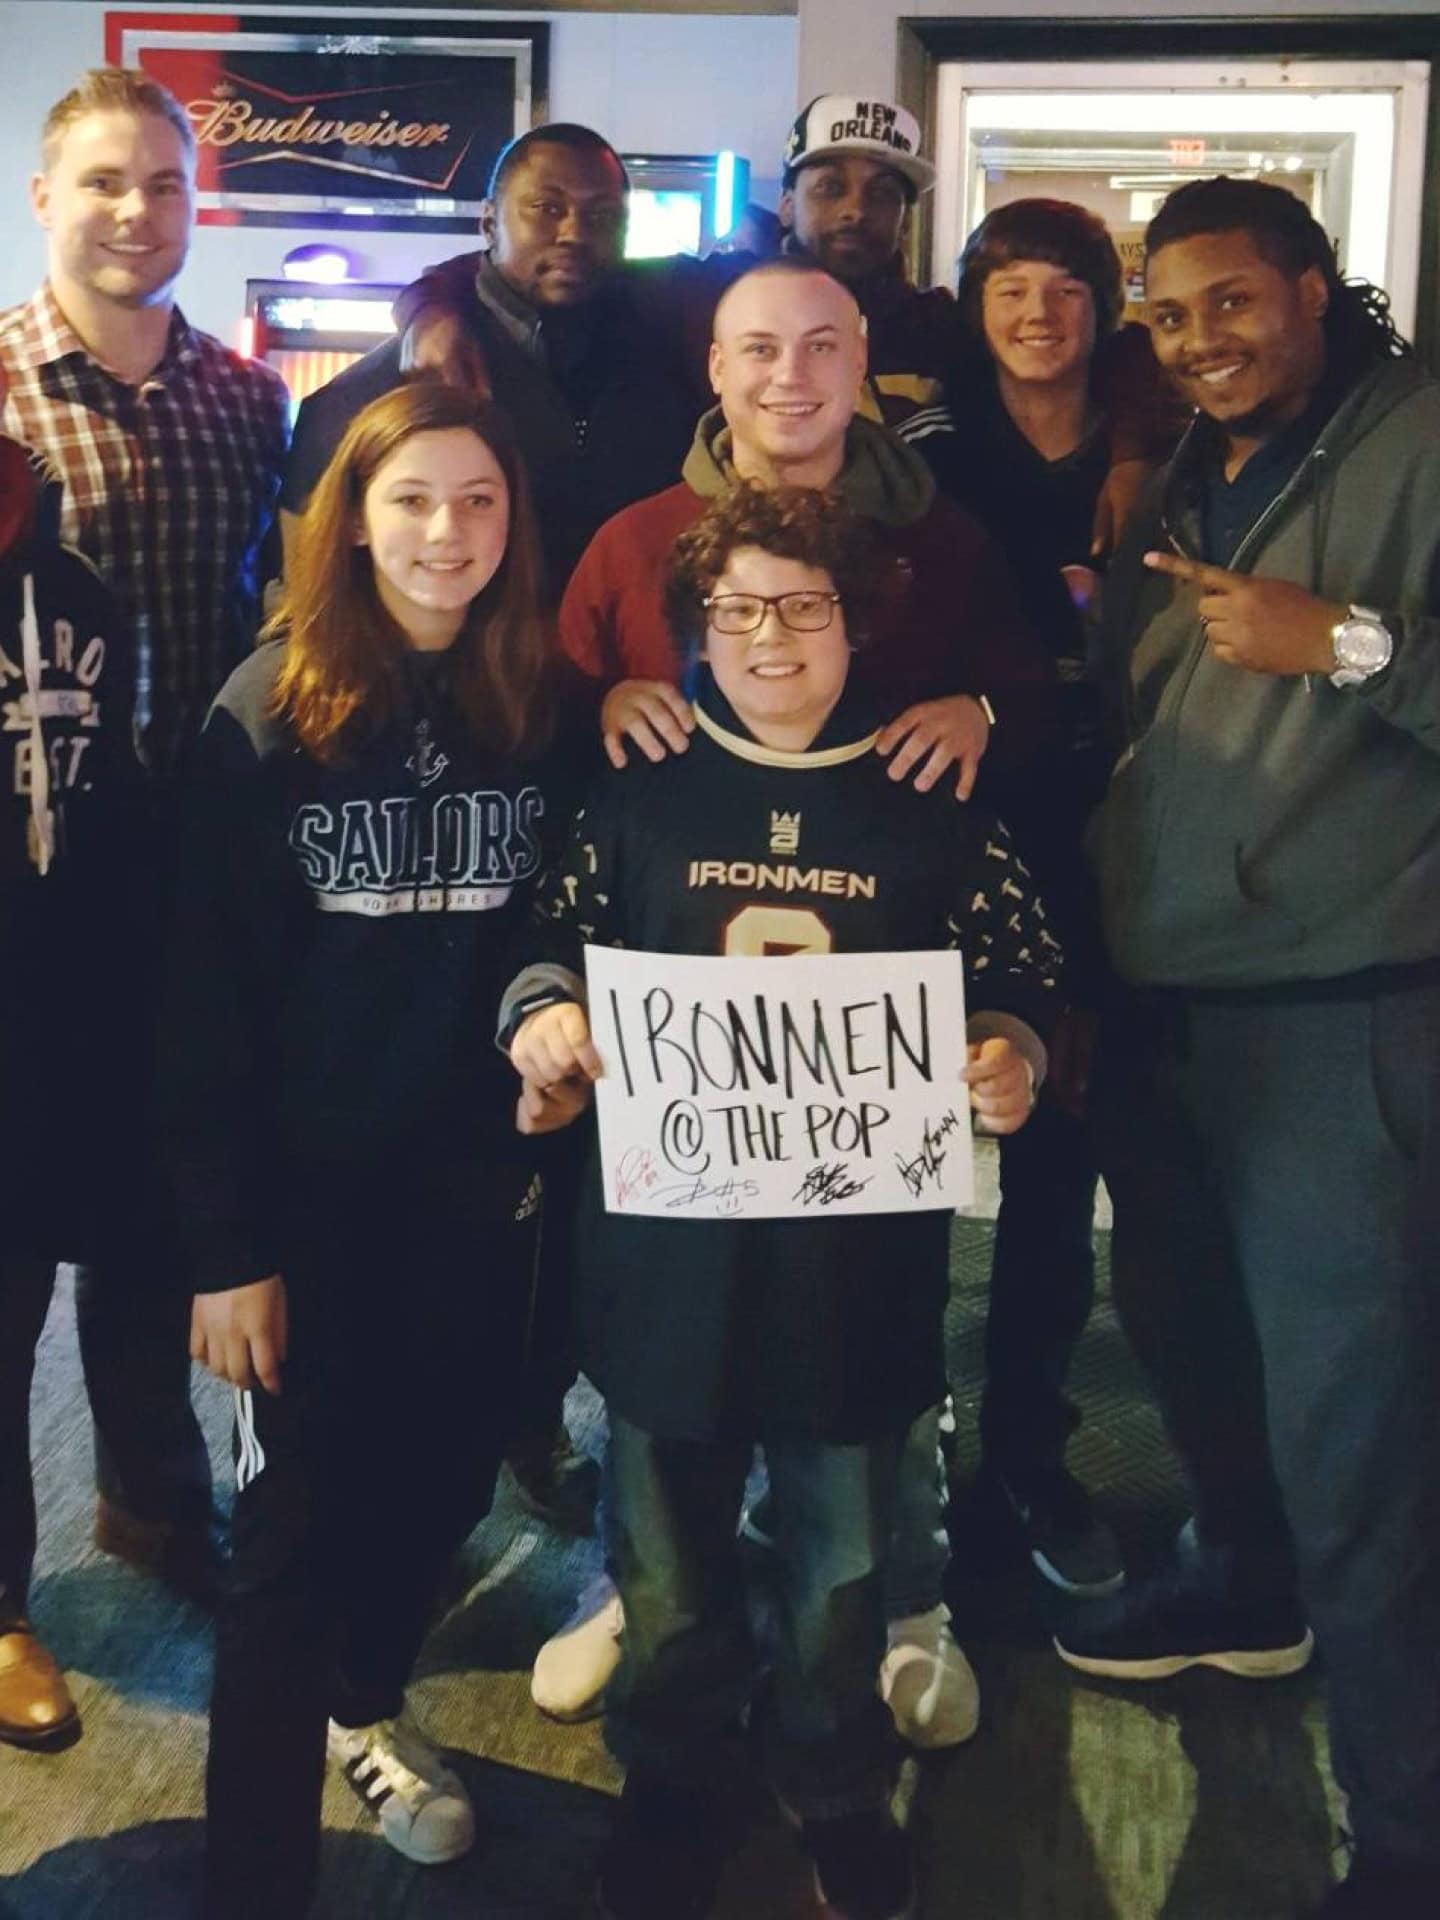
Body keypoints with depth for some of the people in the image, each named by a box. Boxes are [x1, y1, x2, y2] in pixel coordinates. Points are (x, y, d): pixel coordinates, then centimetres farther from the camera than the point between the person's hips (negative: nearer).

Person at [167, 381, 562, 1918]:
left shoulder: (538, 704, 1)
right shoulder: (270, 709, -9)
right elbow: (209, 1001, -10)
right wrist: (226, 1241, -13)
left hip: (482, 1172, 4)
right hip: (314, 1182, -3)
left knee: (443, 1466, 16)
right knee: (298, 1513, 1)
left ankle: (368, 1706, 44)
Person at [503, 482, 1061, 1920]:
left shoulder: (931, 803, 2)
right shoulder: (639, 791, 3)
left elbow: (1015, 970, 5)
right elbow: (556, 936, 10)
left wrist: (1008, 1052, -15)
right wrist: (541, 1012, -10)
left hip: (862, 1242, 0)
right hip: (670, 1225, 1)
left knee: (843, 1543, 15)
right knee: (671, 1535, 14)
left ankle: (833, 1780, 40)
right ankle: (673, 1778, 39)